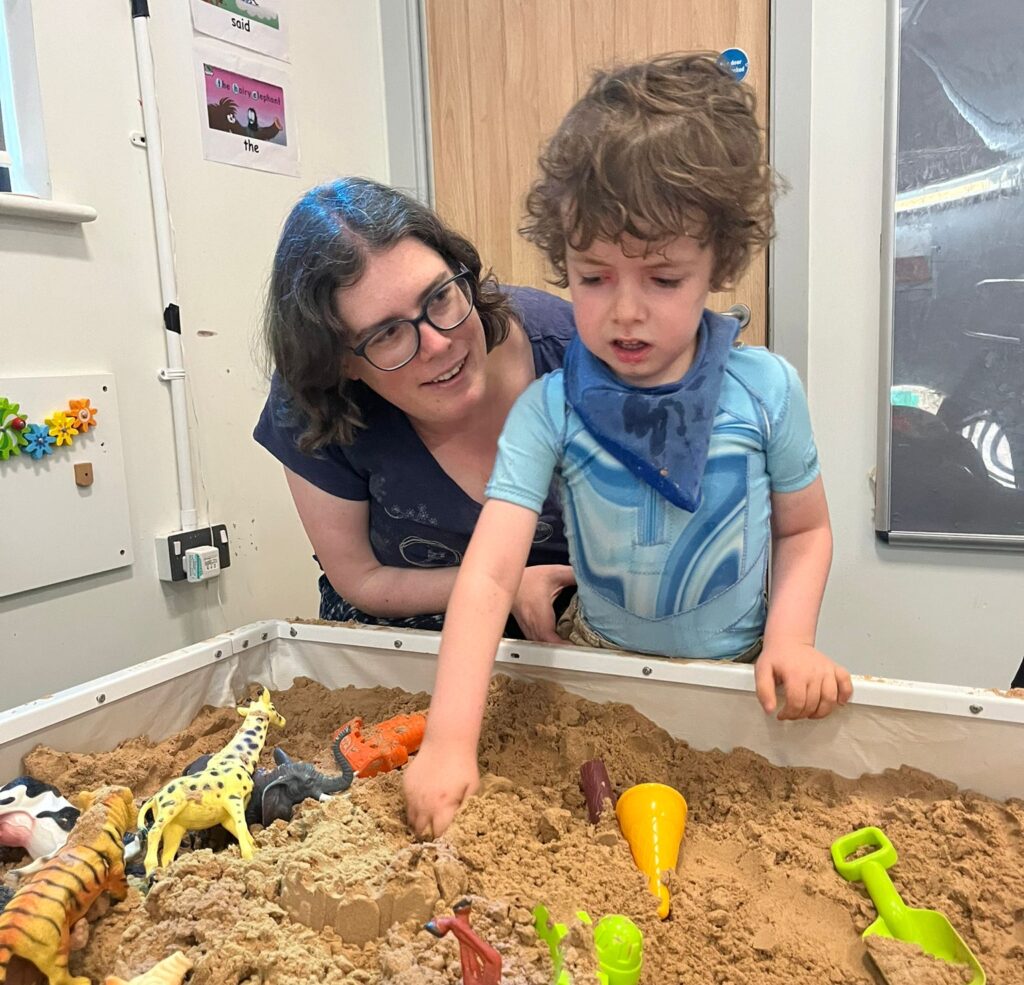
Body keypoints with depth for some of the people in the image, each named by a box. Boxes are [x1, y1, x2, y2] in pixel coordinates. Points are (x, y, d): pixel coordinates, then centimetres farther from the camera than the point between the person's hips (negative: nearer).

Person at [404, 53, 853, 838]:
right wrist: (450, 744, -32)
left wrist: (791, 639, -12)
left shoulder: (766, 390, -10)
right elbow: (488, 573, -23)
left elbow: (805, 530, 5)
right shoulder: (549, 409, -14)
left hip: (733, 674, 0)